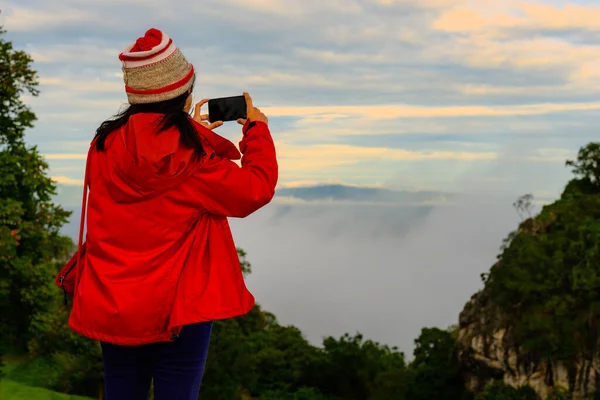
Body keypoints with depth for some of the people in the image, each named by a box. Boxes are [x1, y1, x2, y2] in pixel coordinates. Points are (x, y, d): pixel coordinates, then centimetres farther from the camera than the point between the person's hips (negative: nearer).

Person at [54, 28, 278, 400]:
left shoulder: (106, 145, -1)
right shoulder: (189, 153, -15)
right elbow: (256, 188, -8)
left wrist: (191, 131, 25)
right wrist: (258, 128, 6)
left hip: (112, 307, 5)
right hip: (178, 307, -5)